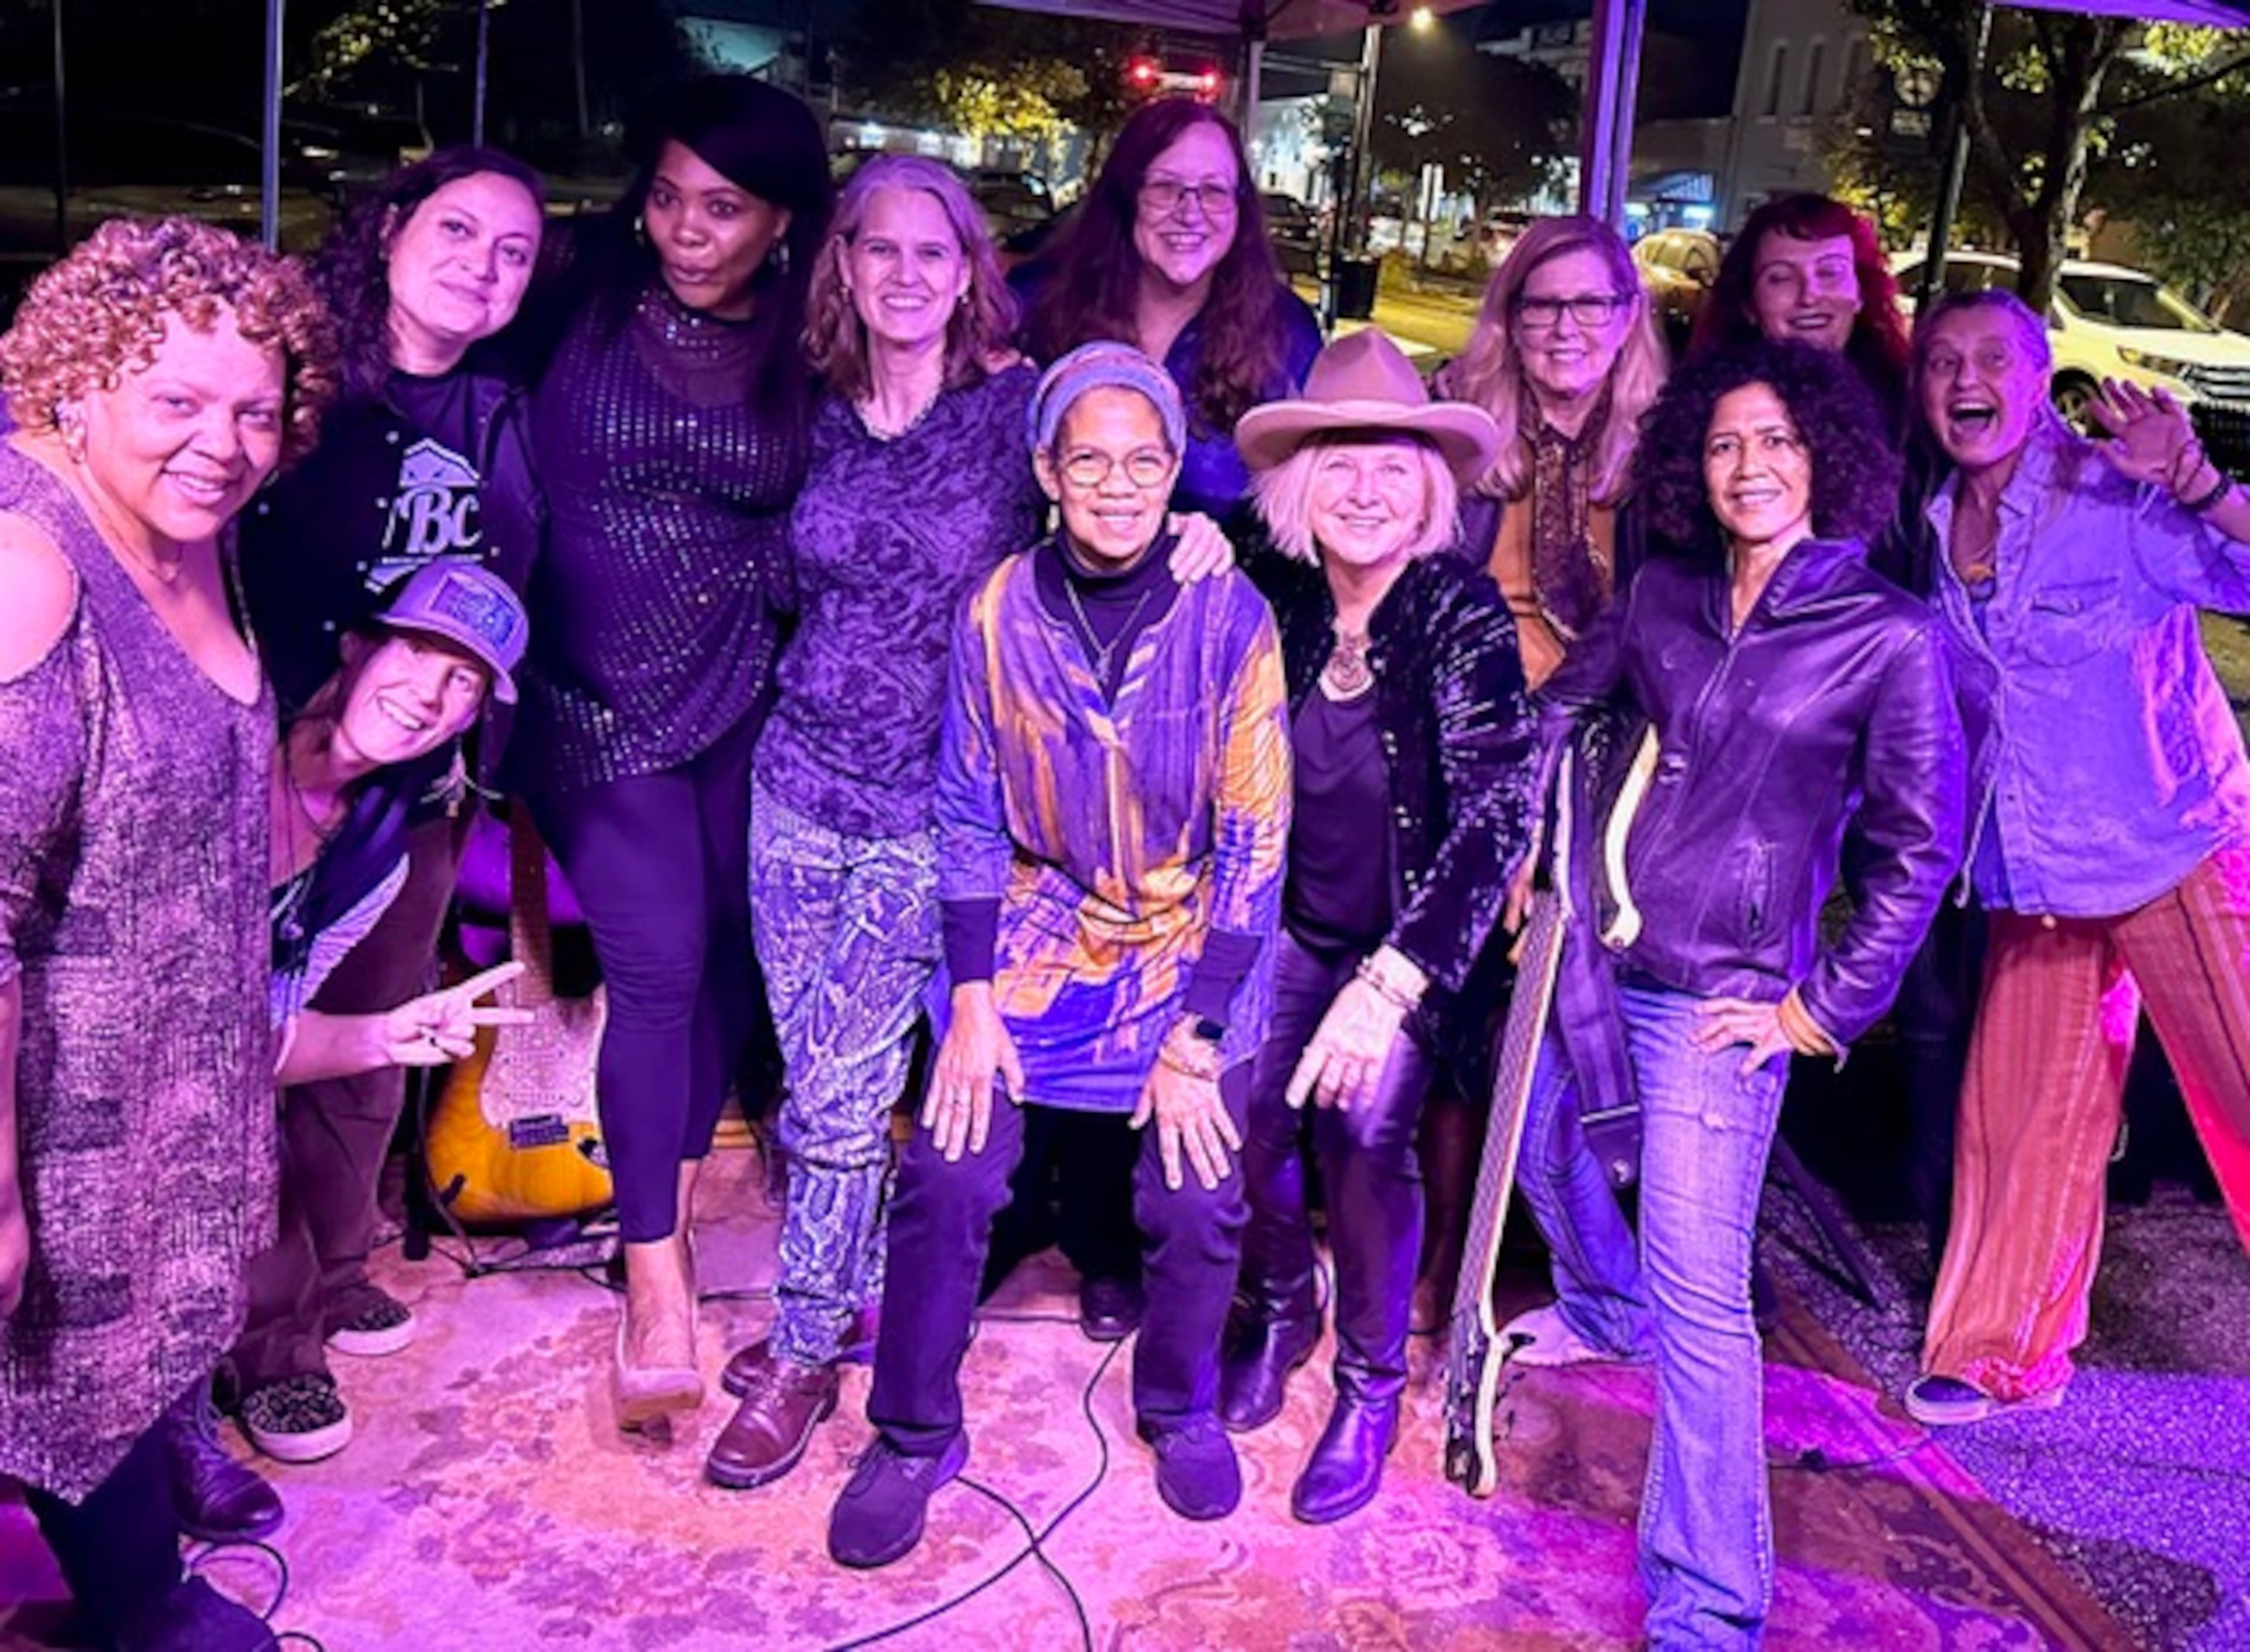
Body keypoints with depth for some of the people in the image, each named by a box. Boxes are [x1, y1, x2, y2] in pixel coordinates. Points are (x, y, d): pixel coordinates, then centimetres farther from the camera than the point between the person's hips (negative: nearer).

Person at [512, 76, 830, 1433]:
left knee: (730, 950, 10)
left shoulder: (807, 352, -1)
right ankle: (656, 1281, 6)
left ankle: (680, 1183, 34)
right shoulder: (587, 312, -5)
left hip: (741, 689, 3)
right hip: (597, 694, -2)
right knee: (659, 963, -6)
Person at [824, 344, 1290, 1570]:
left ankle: (1179, 1410, 24)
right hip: (1039, 929, 1)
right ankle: (912, 1437, 18)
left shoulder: (1229, 617, -13)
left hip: (1194, 940, -1)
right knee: (946, 1177, -7)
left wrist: (1198, 1033, -12)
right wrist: (971, 1000, -6)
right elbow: (970, 816, 0)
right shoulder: (1001, 611, -8)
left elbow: (1255, 839, -10)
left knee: (1195, 1197, -8)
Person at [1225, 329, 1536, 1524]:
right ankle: (1280, 1310, 17)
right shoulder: (1271, 597, -7)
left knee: (1363, 1128, -20)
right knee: (1245, 1105, -15)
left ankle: (1371, 1386, 5)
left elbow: (1498, 813, -26)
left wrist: (1391, 981, -36)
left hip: (1411, 943, -3)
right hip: (1292, 925, 3)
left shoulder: (1464, 616, -18)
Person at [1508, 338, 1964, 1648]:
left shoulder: (1891, 638, -8)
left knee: (1699, 1294, -7)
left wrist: (1826, 1009, -5)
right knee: (1545, 1152, 26)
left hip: (1718, 996, -5)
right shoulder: (1665, 595, 3)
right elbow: (1556, 708, 17)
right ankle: (1604, 1311, 59)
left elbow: (1920, 849, -4)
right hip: (1585, 946, 6)